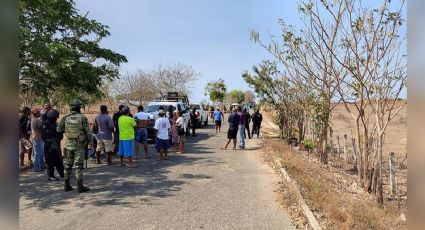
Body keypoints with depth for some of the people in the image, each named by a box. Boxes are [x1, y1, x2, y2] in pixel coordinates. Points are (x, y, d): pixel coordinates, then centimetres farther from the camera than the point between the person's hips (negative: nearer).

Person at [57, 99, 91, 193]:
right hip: (79, 145, -4)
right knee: (79, 166, 0)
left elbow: (58, 129, 9)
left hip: (69, 144, 4)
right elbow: (88, 131, -11)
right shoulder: (82, 118, -13)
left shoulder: (66, 118, -1)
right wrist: (90, 142, 2)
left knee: (68, 165, 14)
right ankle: (80, 187, 1)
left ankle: (67, 185, 21)